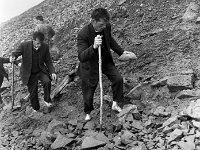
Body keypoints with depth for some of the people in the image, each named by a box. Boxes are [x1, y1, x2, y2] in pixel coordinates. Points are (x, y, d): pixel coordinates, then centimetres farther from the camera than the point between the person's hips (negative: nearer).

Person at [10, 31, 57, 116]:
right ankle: (35, 109, 29)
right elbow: (16, 53, -7)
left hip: (41, 71, 1)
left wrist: (52, 72, -13)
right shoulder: (24, 46, -19)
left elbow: (48, 61, -2)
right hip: (30, 74, -1)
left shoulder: (45, 47, -12)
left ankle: (47, 100, -2)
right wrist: (13, 57, -32)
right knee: (33, 92, 5)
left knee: (47, 82, -27)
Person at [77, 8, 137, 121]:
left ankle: (115, 104, 17)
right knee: (88, 92, 7)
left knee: (118, 78, -7)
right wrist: (94, 47, -54)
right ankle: (88, 112, 36)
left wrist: (121, 52, 8)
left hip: (106, 60, 5)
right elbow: (81, 57, -39)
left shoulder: (107, 27, -15)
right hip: (91, 65, -5)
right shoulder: (83, 34, -33)